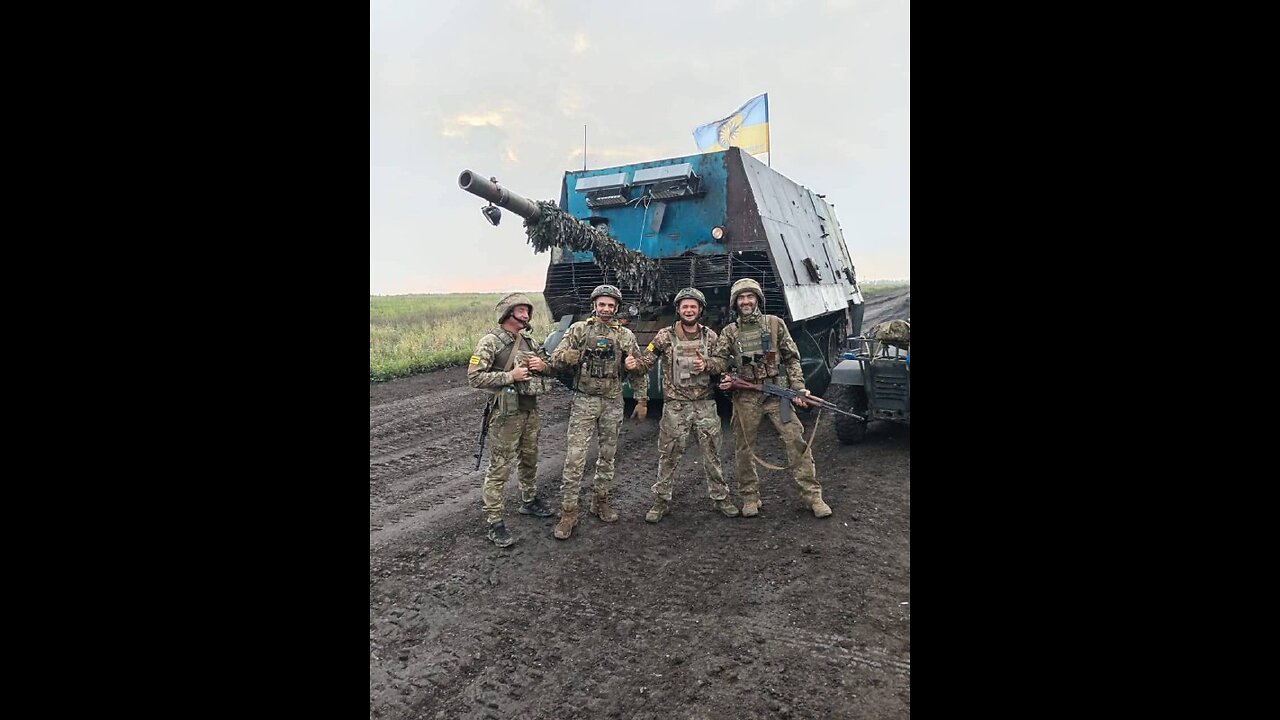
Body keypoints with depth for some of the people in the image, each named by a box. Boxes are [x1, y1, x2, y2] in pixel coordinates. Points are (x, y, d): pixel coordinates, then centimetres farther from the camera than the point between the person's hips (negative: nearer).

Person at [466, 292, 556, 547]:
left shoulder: (529, 340, 9)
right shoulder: (491, 341, -12)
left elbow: (550, 365, 19)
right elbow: (474, 377, -17)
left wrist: (542, 365, -5)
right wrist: (510, 376, -22)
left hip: (531, 410, 7)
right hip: (507, 413, -7)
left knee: (529, 460, 21)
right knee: (499, 468, -3)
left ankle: (529, 501, 40)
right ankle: (494, 522, 3)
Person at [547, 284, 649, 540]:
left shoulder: (626, 335, 4)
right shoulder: (578, 329, 0)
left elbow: (639, 371, 9)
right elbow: (555, 360, -2)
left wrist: (641, 401, 5)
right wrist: (567, 357, -25)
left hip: (613, 403, 2)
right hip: (584, 401, -2)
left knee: (608, 455, 12)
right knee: (575, 456, -7)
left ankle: (600, 501, 28)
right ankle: (568, 512, 0)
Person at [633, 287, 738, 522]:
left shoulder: (711, 336, 5)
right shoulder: (665, 336, -3)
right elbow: (645, 362, -7)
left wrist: (706, 366, -12)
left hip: (705, 404, 2)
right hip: (675, 405, -2)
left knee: (712, 454, 10)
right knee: (668, 456, 5)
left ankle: (720, 497, 25)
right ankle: (662, 501, 18)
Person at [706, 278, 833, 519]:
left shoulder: (775, 324, 6)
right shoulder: (730, 332, 9)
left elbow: (792, 358, 6)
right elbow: (719, 360, 0)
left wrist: (798, 388, -3)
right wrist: (703, 363, -22)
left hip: (777, 393, -1)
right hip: (746, 397, 2)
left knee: (796, 441, -6)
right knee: (744, 447, 7)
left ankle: (812, 495, 3)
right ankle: (750, 497, 22)